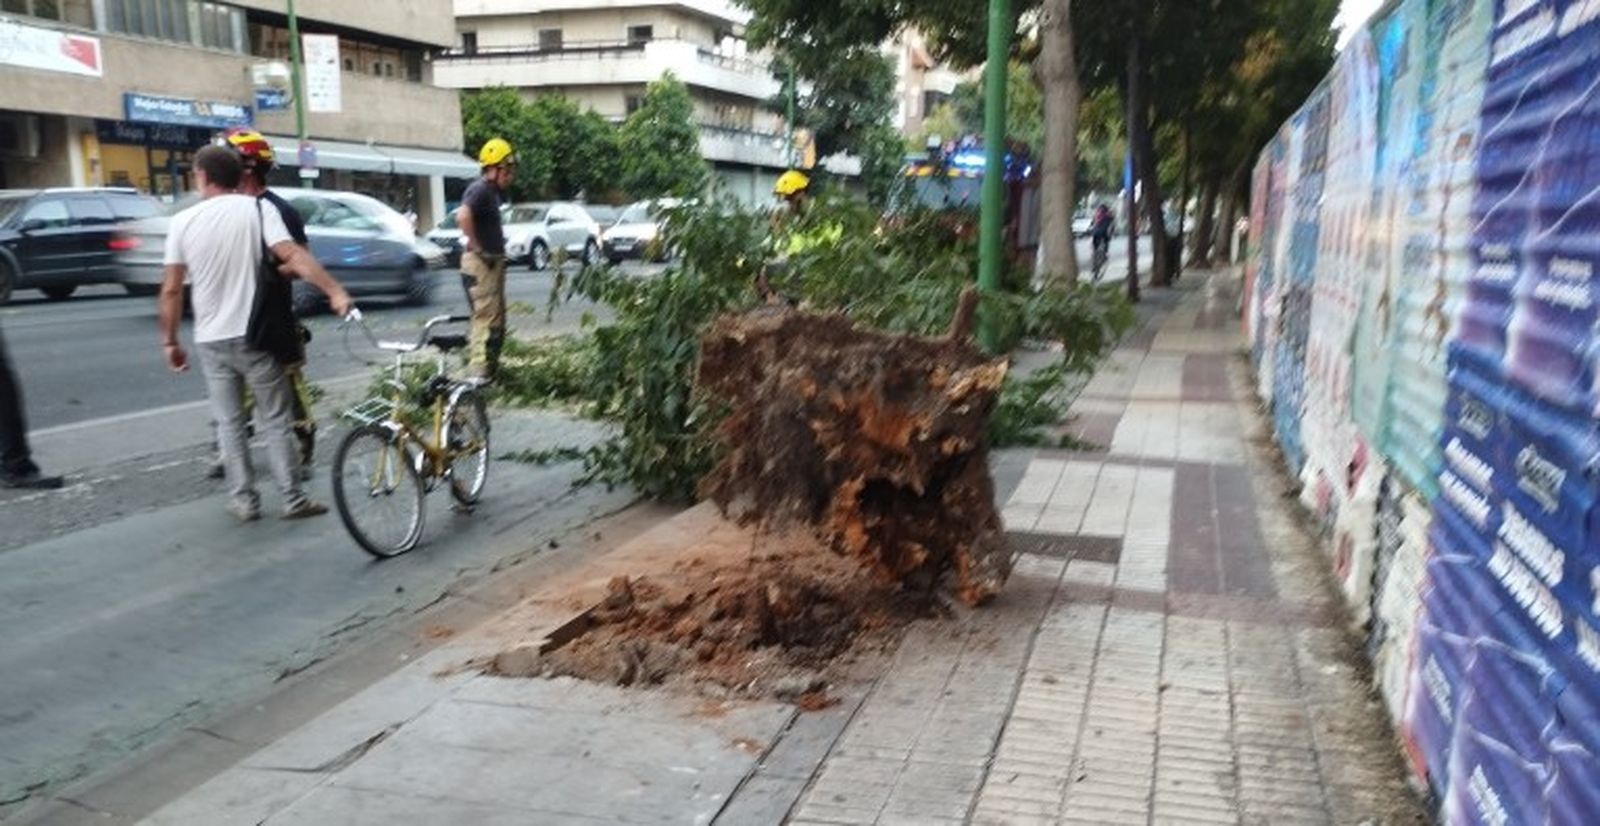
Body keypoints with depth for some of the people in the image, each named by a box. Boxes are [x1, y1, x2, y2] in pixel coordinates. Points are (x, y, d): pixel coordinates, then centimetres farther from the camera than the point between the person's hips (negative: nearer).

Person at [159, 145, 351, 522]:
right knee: (276, 421, 5)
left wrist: (170, 341, 10)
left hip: (211, 340, 2)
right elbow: (292, 256, -20)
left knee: (229, 424, 11)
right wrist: (335, 291, -25)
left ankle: (244, 500, 14)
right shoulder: (257, 209, -5)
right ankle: (293, 500, 5)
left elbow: (171, 290, 1)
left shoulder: (183, 221, 1)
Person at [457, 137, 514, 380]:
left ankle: (490, 365, 27)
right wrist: (476, 247, -26)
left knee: (497, 320, 17)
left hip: (494, 262, 10)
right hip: (480, 263, -10)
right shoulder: (480, 190, -16)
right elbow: (462, 215, -34)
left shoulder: (493, 191, 14)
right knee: (486, 318, -10)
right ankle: (478, 372, -8)